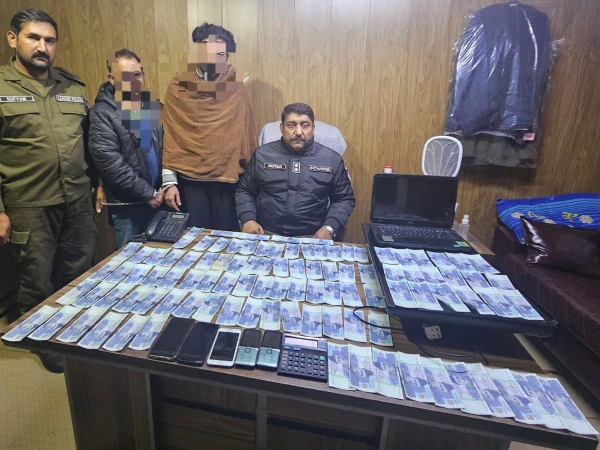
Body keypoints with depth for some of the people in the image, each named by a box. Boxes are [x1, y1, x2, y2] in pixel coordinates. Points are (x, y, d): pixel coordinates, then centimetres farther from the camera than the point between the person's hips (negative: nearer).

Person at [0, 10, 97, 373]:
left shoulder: (75, 87, 9)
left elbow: (90, 140, 15)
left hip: (79, 202, 3)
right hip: (29, 207, -3)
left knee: (79, 276, 14)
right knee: (38, 282, 10)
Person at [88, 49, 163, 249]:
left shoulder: (153, 107, 9)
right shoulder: (102, 113, -8)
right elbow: (111, 163, -15)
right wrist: (147, 193, -14)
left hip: (157, 198, 5)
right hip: (127, 203, -4)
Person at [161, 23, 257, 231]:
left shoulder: (236, 88, 3)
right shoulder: (178, 87, 0)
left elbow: (247, 133, 3)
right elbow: (170, 137, 1)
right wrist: (169, 181, -3)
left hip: (228, 180, 1)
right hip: (190, 180, 0)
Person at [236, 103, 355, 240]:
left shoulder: (331, 159, 4)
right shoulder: (263, 154, 5)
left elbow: (345, 199, 9)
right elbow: (244, 191, 14)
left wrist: (329, 228, -8)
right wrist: (248, 219, -5)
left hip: (312, 237, 0)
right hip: (266, 233, 0)